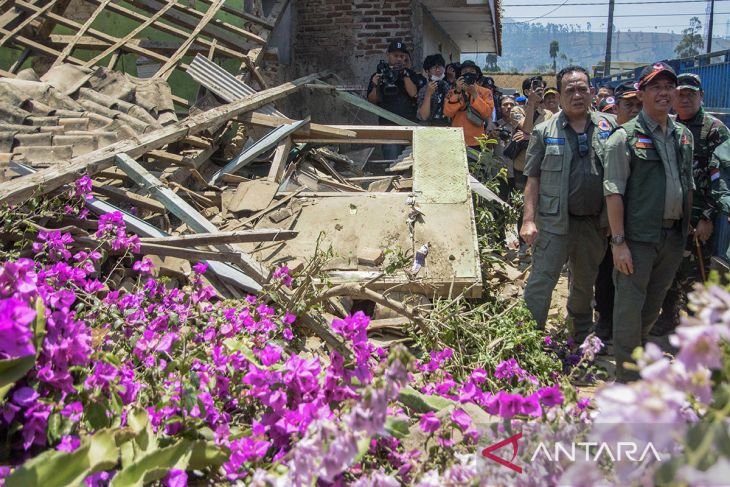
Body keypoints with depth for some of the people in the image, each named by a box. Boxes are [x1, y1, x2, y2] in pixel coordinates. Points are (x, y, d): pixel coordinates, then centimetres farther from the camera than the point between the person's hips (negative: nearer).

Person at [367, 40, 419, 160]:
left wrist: (405, 75, -13)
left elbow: (413, 93, -3)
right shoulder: (378, 75, 9)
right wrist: (375, 86, -12)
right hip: (388, 124, -2)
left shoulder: (410, 74, 13)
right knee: (392, 161, -11)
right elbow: (371, 101, 5)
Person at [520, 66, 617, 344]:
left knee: (585, 284, 21)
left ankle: (582, 336, 41)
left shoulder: (608, 127, 4)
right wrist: (529, 219, -11)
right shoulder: (545, 132, -1)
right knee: (540, 285, -7)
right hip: (555, 224, -3)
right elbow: (533, 180, -2)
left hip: (595, 224, 3)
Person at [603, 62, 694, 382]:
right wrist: (618, 241, -16)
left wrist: (686, 229, 14)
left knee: (653, 305, 16)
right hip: (638, 236, -6)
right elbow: (614, 192, -12)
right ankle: (627, 379, 9)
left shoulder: (684, 136, 12)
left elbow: (688, 185, 20)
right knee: (629, 307, -2)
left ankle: (637, 353, 35)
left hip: (674, 236, 6)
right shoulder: (626, 137, -7)